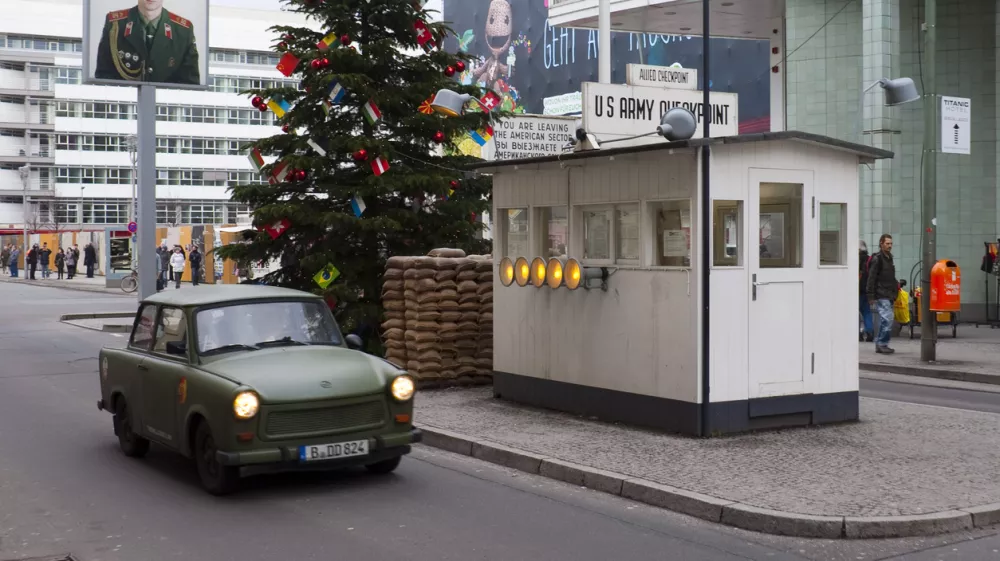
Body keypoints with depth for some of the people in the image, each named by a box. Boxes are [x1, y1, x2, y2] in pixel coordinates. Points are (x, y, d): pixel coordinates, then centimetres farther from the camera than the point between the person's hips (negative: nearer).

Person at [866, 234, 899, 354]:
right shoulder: (877, 259, -9)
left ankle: (880, 345, 14)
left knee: (885, 320, 9)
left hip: (888, 296, 9)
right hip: (881, 296, -9)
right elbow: (871, 278, -13)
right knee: (887, 319, -15)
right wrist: (871, 296, -18)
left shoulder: (889, 258, 19)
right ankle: (881, 344, -10)